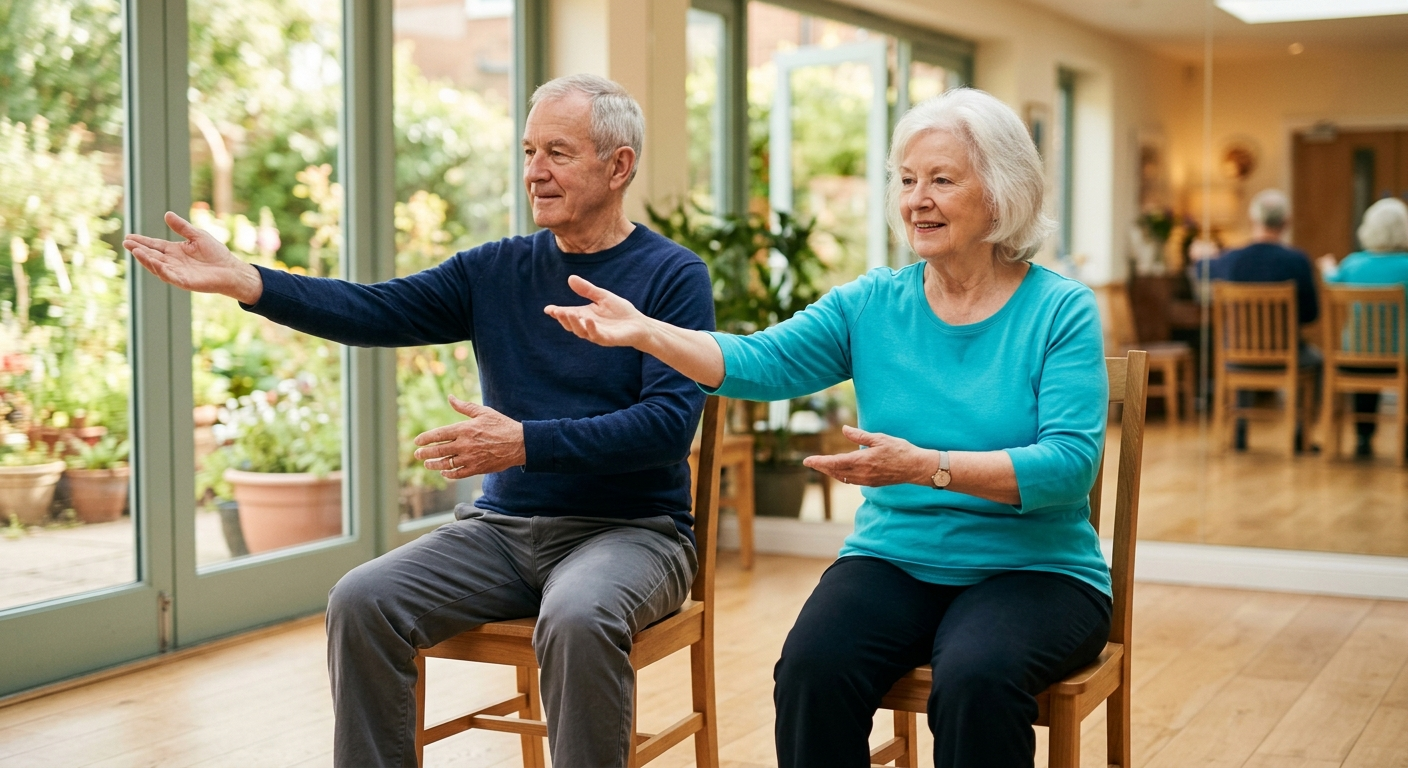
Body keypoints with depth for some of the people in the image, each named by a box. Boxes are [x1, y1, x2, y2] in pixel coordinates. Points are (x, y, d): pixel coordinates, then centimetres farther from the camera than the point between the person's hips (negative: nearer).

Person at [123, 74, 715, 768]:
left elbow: (670, 422, -15)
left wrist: (526, 443, -24)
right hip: (502, 526, 5)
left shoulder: (672, 276, -3)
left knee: (577, 619, -36)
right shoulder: (496, 269, 11)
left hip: (629, 528, -5)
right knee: (360, 601, -16)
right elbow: (375, 312, 0)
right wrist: (240, 280, -13)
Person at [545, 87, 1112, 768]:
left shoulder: (1061, 310, -4)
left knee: (975, 679, -34)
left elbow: (1070, 462, -15)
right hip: (893, 560, 3)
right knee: (812, 669, -26)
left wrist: (927, 467, -26)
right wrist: (642, 332, -19)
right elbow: (760, 364, -4)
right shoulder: (871, 305, 8)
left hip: (1033, 568, -3)